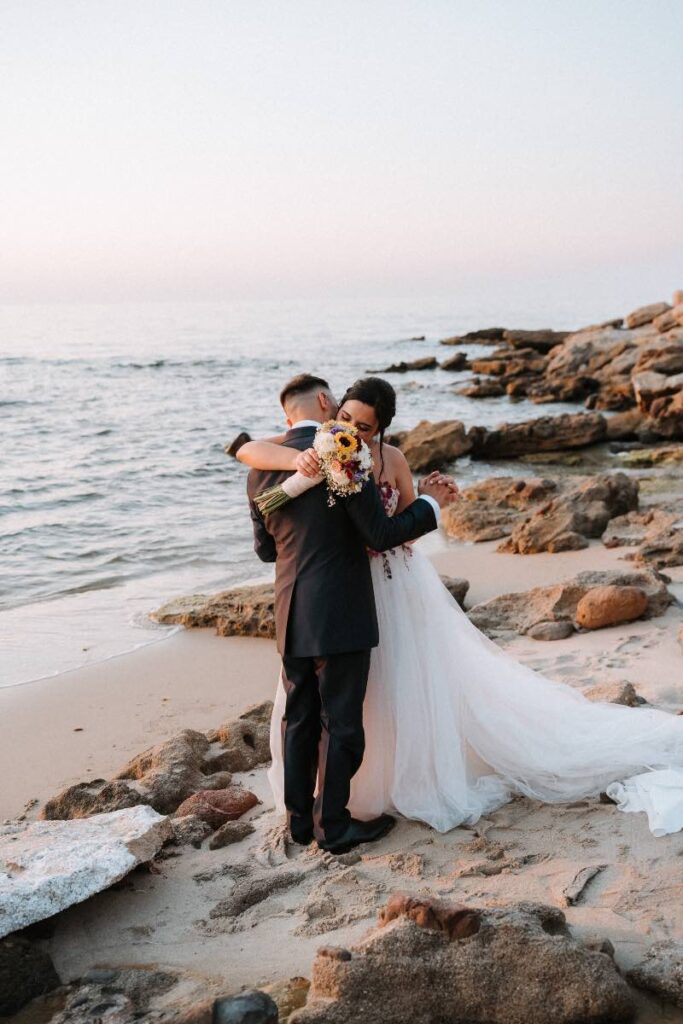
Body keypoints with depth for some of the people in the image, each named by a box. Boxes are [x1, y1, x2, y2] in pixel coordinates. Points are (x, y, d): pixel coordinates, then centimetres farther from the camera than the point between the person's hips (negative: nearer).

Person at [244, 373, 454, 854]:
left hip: (292, 616, 6)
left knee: (299, 719, 17)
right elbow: (381, 534, -16)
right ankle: (333, 825, 16)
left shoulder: (262, 468, 4)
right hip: (341, 616, -6)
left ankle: (300, 817, 27)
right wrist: (430, 504, -1)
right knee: (341, 724, 6)